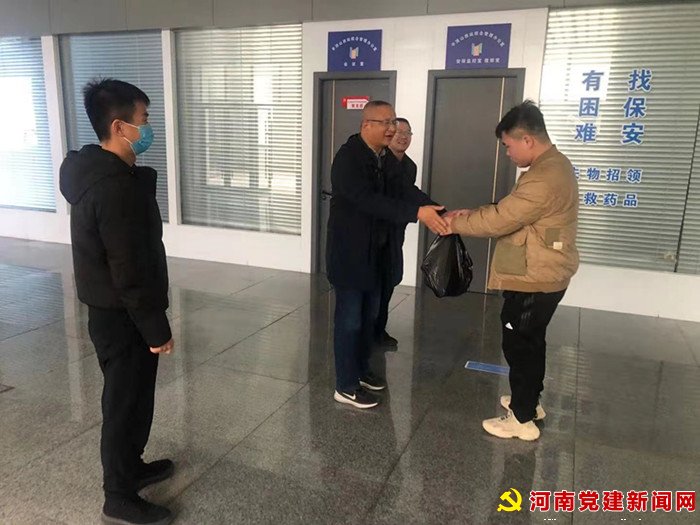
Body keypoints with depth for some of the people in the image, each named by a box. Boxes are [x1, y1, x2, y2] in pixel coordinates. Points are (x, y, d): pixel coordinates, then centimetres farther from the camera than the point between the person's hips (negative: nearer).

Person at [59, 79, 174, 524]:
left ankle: (131, 466, 42)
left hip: (112, 310, 10)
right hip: (120, 316, -10)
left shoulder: (100, 172, 7)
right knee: (126, 402, 5)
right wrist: (156, 327, -18)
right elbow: (129, 269, -26)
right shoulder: (115, 187, -26)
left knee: (133, 396, 23)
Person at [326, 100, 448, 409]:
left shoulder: (383, 157, 8)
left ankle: (361, 371, 36)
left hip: (374, 251, 9)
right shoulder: (348, 157, -20)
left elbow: (400, 192, 8)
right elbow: (369, 201, -32)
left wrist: (437, 211, -6)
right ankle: (346, 386, 15)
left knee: (368, 316, 18)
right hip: (350, 253, -8)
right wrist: (417, 212, -39)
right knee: (350, 319, 2)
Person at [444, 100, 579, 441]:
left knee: (519, 345, 2)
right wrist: (470, 215, 3)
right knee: (530, 341, 22)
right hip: (542, 276, 10)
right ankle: (529, 401, 39)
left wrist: (455, 224, -11)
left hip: (534, 280, -10)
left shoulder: (545, 177, -25)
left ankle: (522, 419, 16)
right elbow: (509, 211, 15)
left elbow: (500, 220, -25)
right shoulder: (551, 167, 10)